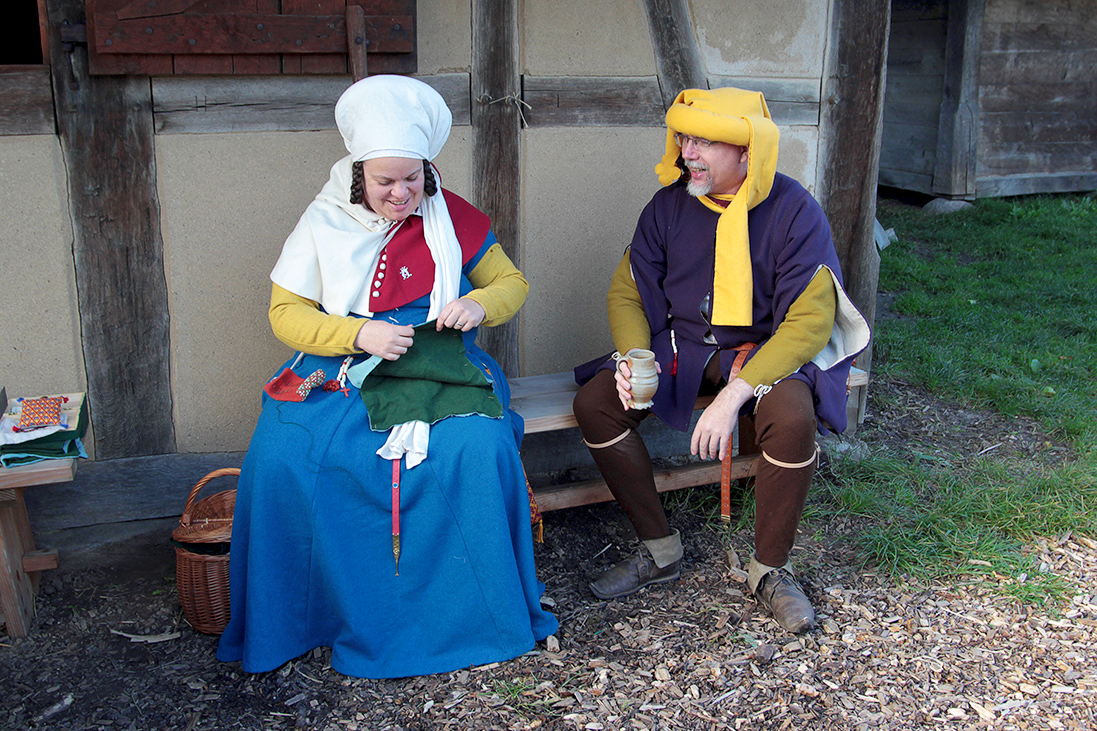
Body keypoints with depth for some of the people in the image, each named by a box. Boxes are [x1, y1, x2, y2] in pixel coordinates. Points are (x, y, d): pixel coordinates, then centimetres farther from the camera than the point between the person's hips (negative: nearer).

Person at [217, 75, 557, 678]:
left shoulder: (452, 217, 3)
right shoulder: (324, 223, 1)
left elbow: (512, 283, 11)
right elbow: (285, 312, 0)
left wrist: (481, 304, -13)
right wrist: (359, 335, -17)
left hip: (442, 371, 0)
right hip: (343, 374, 1)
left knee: (478, 448, -31)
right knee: (278, 456, -25)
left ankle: (477, 619, -11)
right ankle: (293, 621, -3)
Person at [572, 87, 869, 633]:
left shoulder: (794, 211, -15)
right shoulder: (669, 205, -2)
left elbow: (809, 321, -20)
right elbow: (627, 292, 5)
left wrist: (734, 395, -30)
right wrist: (633, 360, -16)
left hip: (766, 349, -4)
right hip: (681, 347, 4)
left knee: (792, 418, -36)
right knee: (595, 403, -19)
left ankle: (770, 569, -10)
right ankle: (658, 549, -2)